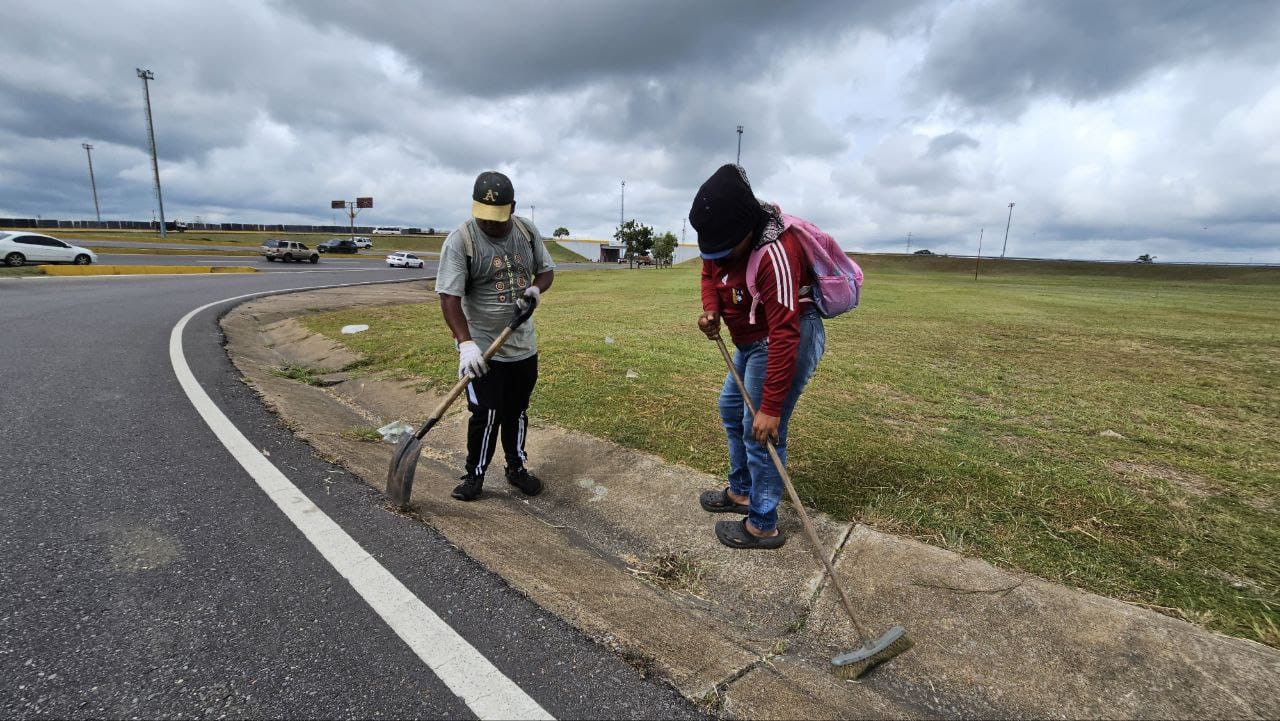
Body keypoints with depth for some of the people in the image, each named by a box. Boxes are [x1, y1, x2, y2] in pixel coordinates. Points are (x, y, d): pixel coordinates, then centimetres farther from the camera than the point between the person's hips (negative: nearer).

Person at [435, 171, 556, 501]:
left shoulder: (528, 231, 0)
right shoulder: (459, 240, -16)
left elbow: (547, 270, 12)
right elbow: (449, 297, -20)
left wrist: (536, 288, -12)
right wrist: (465, 343, -32)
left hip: (524, 345, 5)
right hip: (482, 349, -4)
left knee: (518, 411, 16)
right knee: (486, 416, 0)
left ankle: (517, 468, 34)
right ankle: (474, 475, 22)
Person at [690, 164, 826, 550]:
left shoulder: (775, 253, -32)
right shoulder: (723, 237, -6)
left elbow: (785, 336, -33)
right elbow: (710, 273, 13)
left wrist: (771, 408, -31)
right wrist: (711, 310, -10)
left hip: (789, 340, -10)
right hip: (752, 340, 10)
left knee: (760, 431, -6)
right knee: (731, 409, 20)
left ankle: (762, 526, 12)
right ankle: (741, 491, 39)